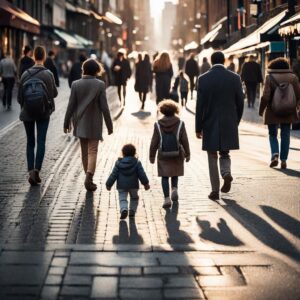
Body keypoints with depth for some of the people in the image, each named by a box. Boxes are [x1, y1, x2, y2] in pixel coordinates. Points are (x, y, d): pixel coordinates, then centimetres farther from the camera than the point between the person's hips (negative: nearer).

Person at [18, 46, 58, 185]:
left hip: (27, 113, 2)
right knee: (41, 142, 3)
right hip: (43, 113, -2)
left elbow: (19, 96, 0)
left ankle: (31, 171, 3)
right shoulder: (48, 74, -9)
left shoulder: (25, 74, -4)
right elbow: (54, 93, -5)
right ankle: (37, 170, -9)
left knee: (30, 142, 10)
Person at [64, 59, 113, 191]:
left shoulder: (76, 84, -4)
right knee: (92, 151, 1)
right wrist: (109, 125, -2)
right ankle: (88, 177, -16)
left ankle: (88, 179, 19)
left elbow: (71, 106, -2)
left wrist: (66, 123, 7)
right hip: (94, 125, -3)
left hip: (80, 124, 3)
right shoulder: (100, 85, -9)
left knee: (84, 152, 13)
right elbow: (104, 107, -9)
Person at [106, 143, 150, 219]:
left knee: (122, 199, 0)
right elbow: (142, 174, -4)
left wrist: (109, 184, 6)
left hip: (121, 185, -1)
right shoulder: (137, 163, -2)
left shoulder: (119, 163, -2)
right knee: (134, 198, 23)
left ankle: (124, 209, -26)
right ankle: (132, 211, 19)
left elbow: (114, 175, -2)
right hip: (133, 185, 1)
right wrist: (146, 183, 7)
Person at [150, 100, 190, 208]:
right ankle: (175, 188, -3)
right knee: (175, 174, 20)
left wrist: (152, 155, 7)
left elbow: (154, 142, -1)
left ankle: (167, 199, -4)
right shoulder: (180, 124, -4)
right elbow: (184, 140, -1)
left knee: (165, 177, 3)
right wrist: (187, 154, 8)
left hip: (163, 156, -1)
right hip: (177, 155, 1)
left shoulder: (158, 125, -3)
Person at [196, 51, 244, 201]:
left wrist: (198, 128, 1)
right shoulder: (234, 78, -2)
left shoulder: (203, 79, -6)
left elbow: (200, 105, -6)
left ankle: (215, 190, 9)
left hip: (210, 124, -1)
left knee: (212, 157, 8)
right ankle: (226, 173, -11)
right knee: (225, 153, 18)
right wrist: (236, 121, 15)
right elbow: (240, 102, 1)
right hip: (229, 124, 1)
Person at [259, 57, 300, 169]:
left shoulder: (270, 77, -8)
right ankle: (283, 160, 7)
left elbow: (265, 96, -12)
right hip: (288, 112, 2)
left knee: (272, 134, 12)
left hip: (272, 112, -2)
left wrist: (261, 110, 0)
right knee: (285, 135, 10)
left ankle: (275, 154, -9)